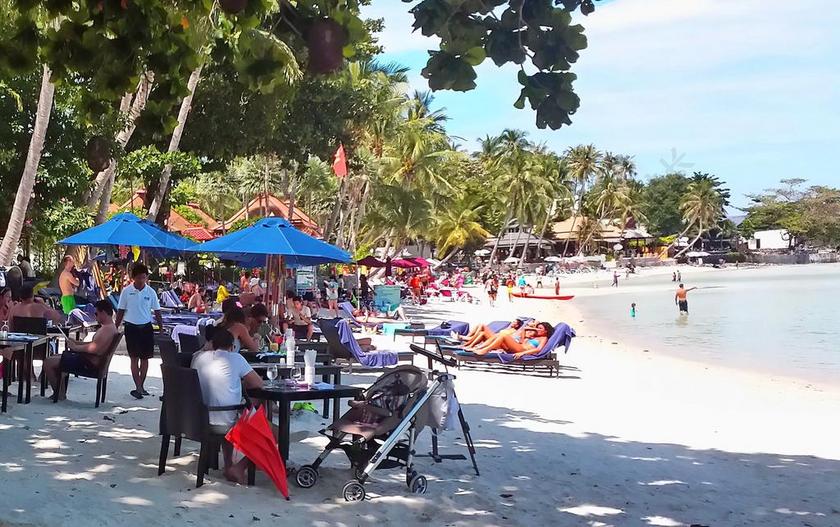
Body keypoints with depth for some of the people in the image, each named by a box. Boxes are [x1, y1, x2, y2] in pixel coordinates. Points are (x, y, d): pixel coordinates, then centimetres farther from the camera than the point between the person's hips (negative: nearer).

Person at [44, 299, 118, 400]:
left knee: (48, 363, -10)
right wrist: (76, 342, 10)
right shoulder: (108, 327, 14)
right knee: (56, 358, 27)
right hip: (89, 361, 12)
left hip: (89, 364, -12)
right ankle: (61, 392, 22)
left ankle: (59, 394, 2)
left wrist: (76, 347, -17)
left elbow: (94, 348, -30)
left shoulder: (108, 329, -21)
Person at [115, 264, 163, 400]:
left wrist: (161, 328, 2)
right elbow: (120, 311, 3)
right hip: (131, 327, -2)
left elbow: (157, 312, 5)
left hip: (146, 327, 2)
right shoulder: (126, 291, -4)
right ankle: (138, 387, -8)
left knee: (144, 358, 7)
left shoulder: (150, 292, -1)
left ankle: (141, 386, 17)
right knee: (134, 358, -4)